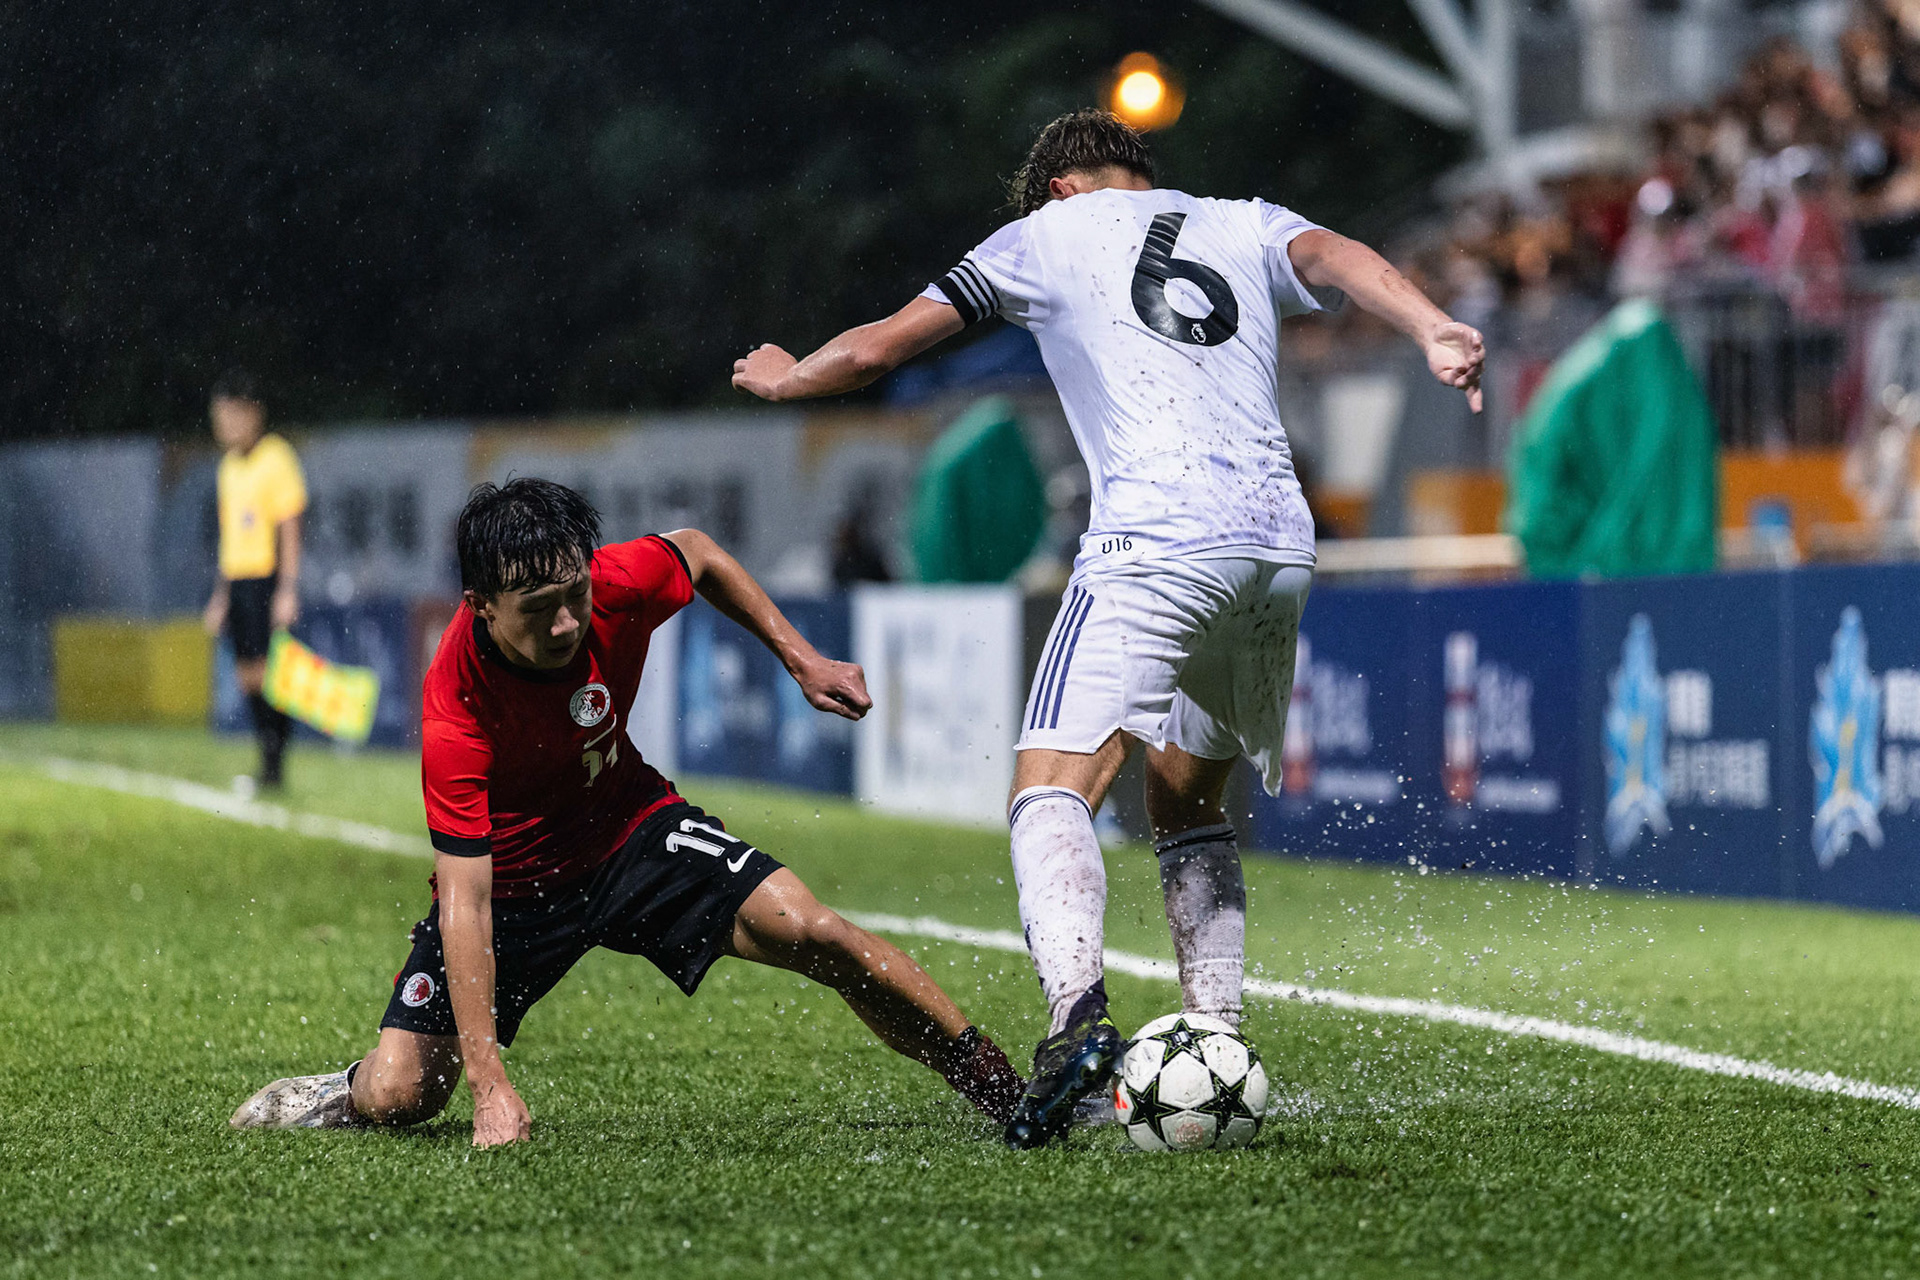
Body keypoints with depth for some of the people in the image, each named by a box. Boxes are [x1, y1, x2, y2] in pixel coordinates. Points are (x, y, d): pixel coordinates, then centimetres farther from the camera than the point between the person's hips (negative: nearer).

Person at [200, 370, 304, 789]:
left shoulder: (276, 460, -8)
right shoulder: (230, 466, 16)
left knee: (268, 672, -10)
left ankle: (275, 765, -7)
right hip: (236, 579, 8)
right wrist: (220, 594, 20)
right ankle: (267, 759, 9)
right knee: (247, 675, 4)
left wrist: (288, 591, -16)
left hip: (268, 578, -8)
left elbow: (289, 529, -11)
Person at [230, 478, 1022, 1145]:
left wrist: (802, 661, -1)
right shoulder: (455, 716, -36)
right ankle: (348, 1093, 26)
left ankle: (1007, 1092, -3)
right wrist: (489, 1089, -42)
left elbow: (697, 554, 2)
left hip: (631, 831, 3)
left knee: (816, 936, -17)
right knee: (398, 1096, -12)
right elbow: (465, 900, -37)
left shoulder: (619, 585, -25)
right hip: (510, 874, -3)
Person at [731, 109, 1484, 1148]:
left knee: (1053, 788, -12)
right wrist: (1433, 330, -17)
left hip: (1158, 543, -5)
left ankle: (1078, 1014, -37)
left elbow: (872, 350, 19)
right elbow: (1333, 257, 1)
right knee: (1187, 802, 21)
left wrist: (781, 378, 39)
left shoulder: (1048, 234, 17)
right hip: (1280, 544, 5)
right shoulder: (1245, 227, 24)